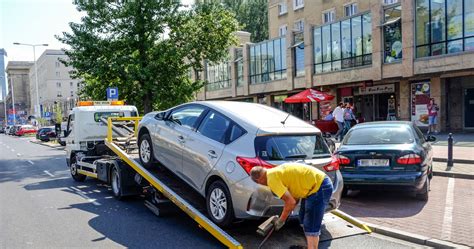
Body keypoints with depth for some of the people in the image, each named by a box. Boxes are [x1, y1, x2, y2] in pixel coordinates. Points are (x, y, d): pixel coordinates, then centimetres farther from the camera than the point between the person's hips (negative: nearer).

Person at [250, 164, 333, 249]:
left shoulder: (271, 178, -15)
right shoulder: (275, 172, 13)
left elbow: (291, 202, -19)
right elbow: (294, 197, 19)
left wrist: (280, 221, -5)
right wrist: (285, 216, 22)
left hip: (319, 186, -10)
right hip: (319, 183, 10)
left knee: (311, 227, -6)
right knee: (304, 221, 20)